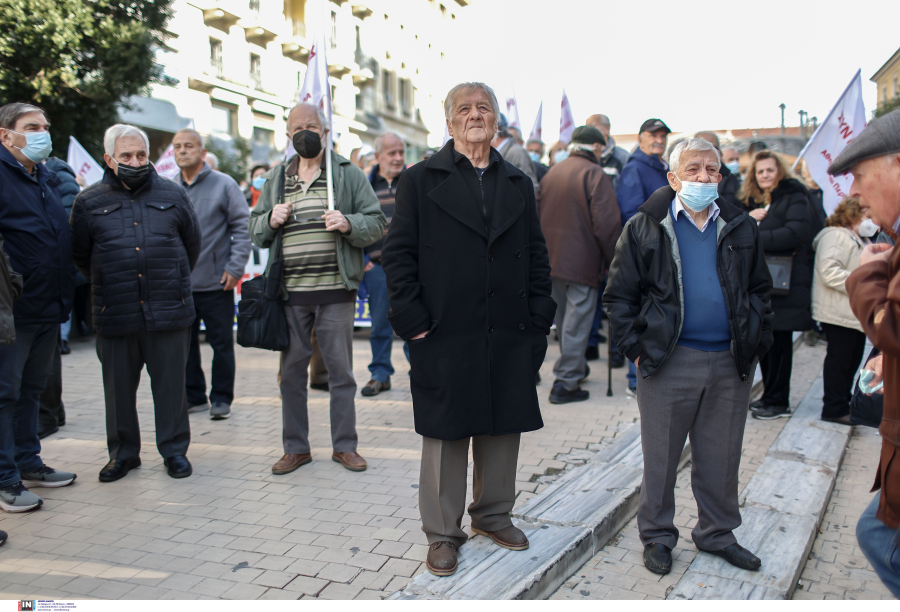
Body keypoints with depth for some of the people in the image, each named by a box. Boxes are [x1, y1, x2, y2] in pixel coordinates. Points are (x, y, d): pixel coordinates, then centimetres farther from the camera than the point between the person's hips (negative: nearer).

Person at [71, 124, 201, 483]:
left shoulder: (172, 194, 7)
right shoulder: (89, 202, 6)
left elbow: (192, 243, 15)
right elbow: (80, 255, 12)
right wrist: (105, 287, 11)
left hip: (169, 312, 0)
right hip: (114, 315, 1)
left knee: (170, 383, 6)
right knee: (119, 387, 9)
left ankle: (174, 450, 20)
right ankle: (123, 453, 25)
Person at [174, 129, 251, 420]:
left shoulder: (223, 184, -2)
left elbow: (243, 227, -5)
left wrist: (235, 267, -11)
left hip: (216, 283, -4)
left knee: (221, 342, 3)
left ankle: (221, 398, 15)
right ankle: (193, 396, 24)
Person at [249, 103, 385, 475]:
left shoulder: (349, 175, 3)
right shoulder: (276, 179, 13)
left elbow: (377, 223, 1)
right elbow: (254, 231, 16)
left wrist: (349, 224, -18)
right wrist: (271, 220, -5)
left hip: (335, 291, -3)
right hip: (290, 292, 3)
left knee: (340, 368, 4)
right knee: (292, 369, 8)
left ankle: (344, 445, 18)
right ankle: (296, 447, 21)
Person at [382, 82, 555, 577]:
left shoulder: (518, 184, 13)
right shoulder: (421, 181, 1)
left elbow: (536, 255, 13)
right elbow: (399, 254, -2)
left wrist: (537, 318, 4)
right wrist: (413, 322, -9)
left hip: (509, 336, 4)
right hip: (445, 336, -3)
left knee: (502, 428, 13)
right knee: (446, 435, 5)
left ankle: (493, 514, 33)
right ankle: (442, 533, 21)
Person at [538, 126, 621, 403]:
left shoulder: (550, 174, 10)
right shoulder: (596, 175, -11)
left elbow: (539, 217, 15)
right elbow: (606, 225, -17)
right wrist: (613, 262, -7)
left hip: (552, 261, 7)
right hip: (582, 263, -7)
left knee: (564, 319, 19)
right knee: (577, 322, -2)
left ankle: (574, 367, 33)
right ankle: (565, 383, 0)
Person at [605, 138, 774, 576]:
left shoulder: (741, 228, 9)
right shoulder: (645, 227, -1)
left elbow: (760, 290, 16)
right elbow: (619, 294, 0)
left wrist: (756, 342, 6)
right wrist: (636, 347, -6)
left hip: (731, 364, 3)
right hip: (669, 362, -3)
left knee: (721, 457, 14)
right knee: (661, 456, 7)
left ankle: (717, 532, 32)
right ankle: (657, 535, 24)